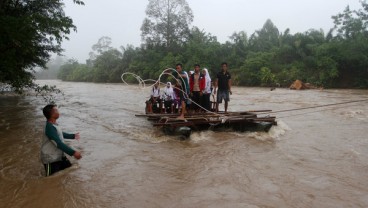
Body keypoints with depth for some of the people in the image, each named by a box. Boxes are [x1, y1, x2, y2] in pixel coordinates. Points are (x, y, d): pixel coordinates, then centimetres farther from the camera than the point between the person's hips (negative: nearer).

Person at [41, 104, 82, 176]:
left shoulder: (54, 124, 2)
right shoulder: (50, 128, -28)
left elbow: (61, 134, 22)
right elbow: (59, 144, -32)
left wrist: (73, 136, 34)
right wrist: (73, 152, -34)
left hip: (59, 156, 9)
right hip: (51, 160, -9)